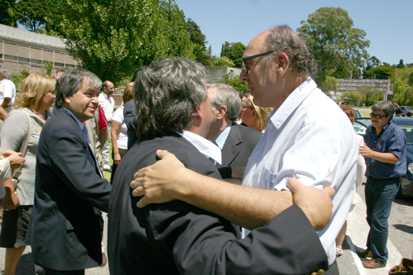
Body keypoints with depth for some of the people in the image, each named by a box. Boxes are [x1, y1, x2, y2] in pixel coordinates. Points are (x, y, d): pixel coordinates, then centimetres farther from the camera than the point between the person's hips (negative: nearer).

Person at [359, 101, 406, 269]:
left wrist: (372, 153, -34)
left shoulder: (396, 132, -16)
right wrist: (361, 151, 0)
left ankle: (380, 258, 8)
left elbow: (394, 157, -25)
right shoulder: (370, 130, 5)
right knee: (371, 217, 16)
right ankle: (371, 249, 31)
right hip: (371, 179, 7)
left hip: (388, 182, -7)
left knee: (379, 220, -5)